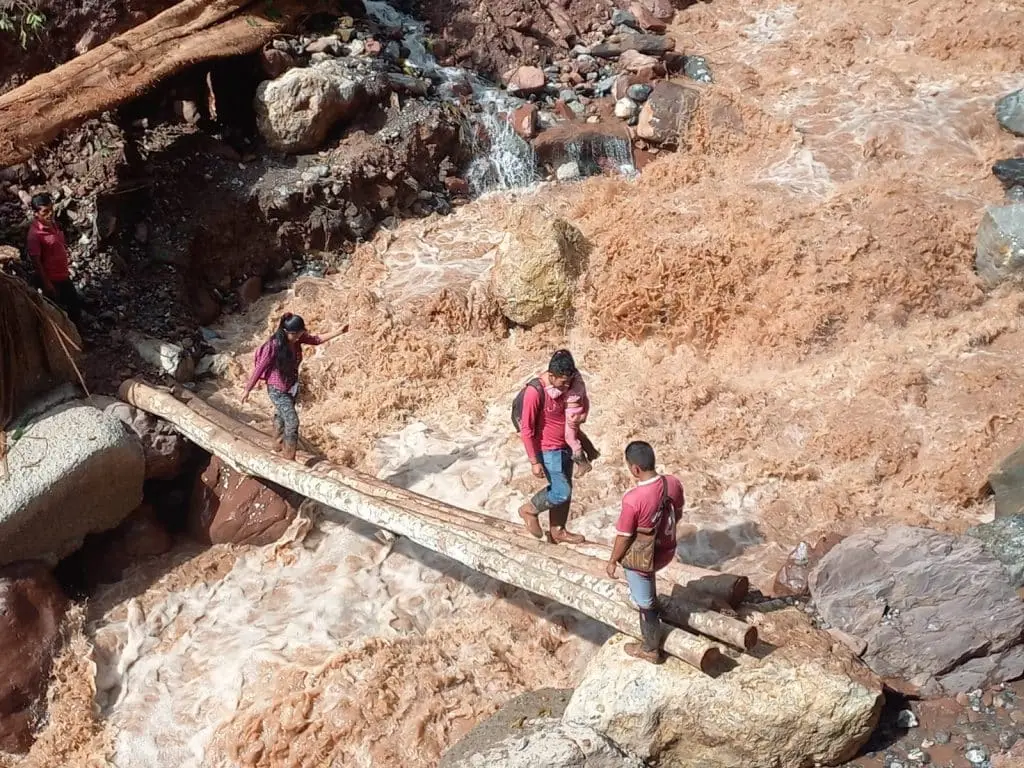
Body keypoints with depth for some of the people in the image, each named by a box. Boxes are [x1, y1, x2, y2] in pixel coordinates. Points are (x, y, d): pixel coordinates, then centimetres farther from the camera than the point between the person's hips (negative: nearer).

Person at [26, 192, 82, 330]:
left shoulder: (52, 223, 1)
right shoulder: (35, 234, -24)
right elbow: (36, 261, -21)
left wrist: (66, 262, 19)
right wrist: (46, 283, -20)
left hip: (63, 275, 9)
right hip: (52, 280, -9)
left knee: (76, 303, 20)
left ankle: (78, 334, 39)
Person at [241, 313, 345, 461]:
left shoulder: (297, 338, -11)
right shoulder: (273, 345, -29)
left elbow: (317, 340, 7)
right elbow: (259, 368, -21)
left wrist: (338, 332, 2)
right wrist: (247, 390, -14)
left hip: (292, 386, 7)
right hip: (277, 389, -7)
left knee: (281, 416, 27)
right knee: (292, 422, -12)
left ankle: (280, 445, 48)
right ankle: (289, 460, -2)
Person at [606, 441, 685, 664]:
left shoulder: (632, 499, -35)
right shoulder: (674, 483, -17)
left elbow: (624, 537, -22)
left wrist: (612, 561, -5)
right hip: (667, 551, 5)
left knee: (645, 603, 18)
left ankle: (651, 649, 39)